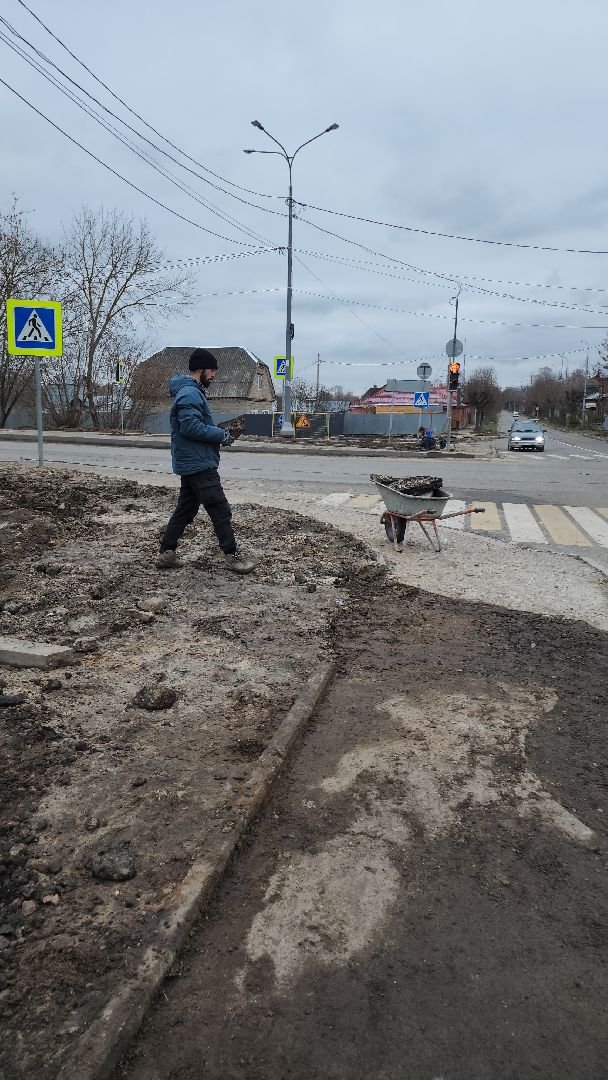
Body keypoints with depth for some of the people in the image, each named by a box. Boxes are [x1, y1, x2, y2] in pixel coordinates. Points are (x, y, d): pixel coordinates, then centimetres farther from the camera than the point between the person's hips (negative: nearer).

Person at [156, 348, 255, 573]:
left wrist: (218, 434, 11)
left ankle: (166, 552, 18)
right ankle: (231, 555, 0)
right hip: (199, 464, -11)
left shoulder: (193, 391, 19)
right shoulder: (190, 393, -15)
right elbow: (191, 426, -25)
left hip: (191, 464, 11)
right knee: (220, 509, -6)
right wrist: (221, 435, -16)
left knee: (186, 508, 14)